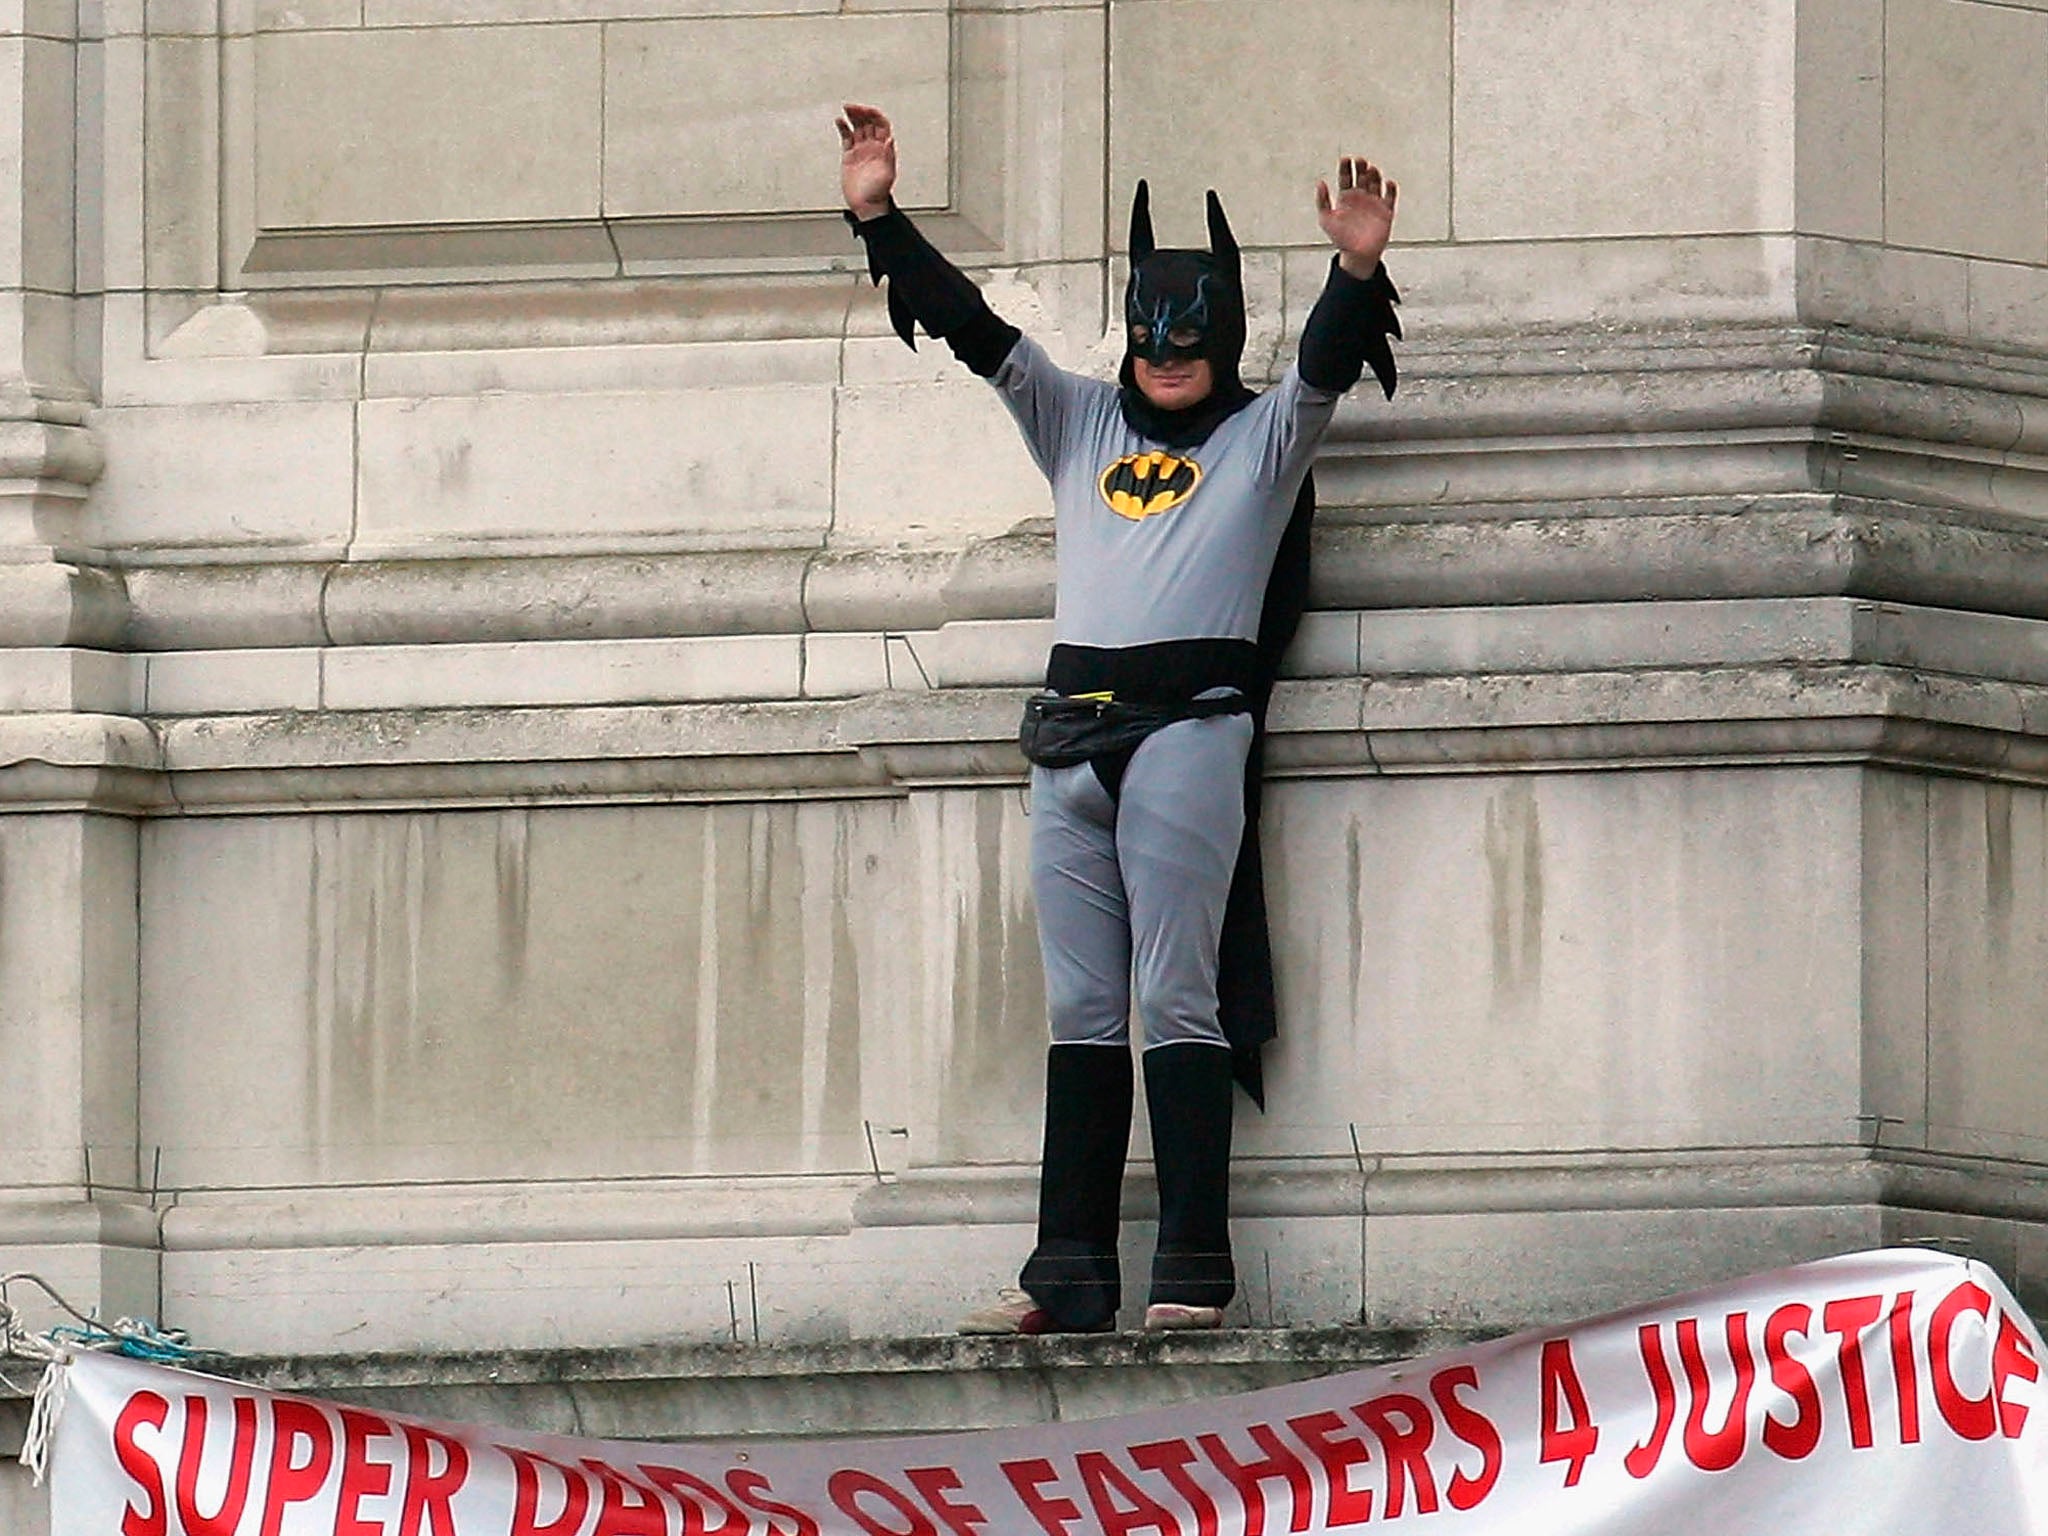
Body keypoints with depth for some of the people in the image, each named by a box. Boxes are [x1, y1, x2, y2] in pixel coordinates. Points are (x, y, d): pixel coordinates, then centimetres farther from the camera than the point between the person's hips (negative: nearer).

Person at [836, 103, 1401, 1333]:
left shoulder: (1262, 437, 9)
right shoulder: (1078, 423, 21)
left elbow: (1326, 368, -9)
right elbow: (975, 331, 14)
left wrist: (1357, 274, -28)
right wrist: (881, 219, 4)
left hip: (1190, 727, -5)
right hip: (1071, 735, 5)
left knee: (1176, 1000, -11)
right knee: (1081, 1012, 3)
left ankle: (1195, 1272, -13)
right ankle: (1071, 1275, 1)